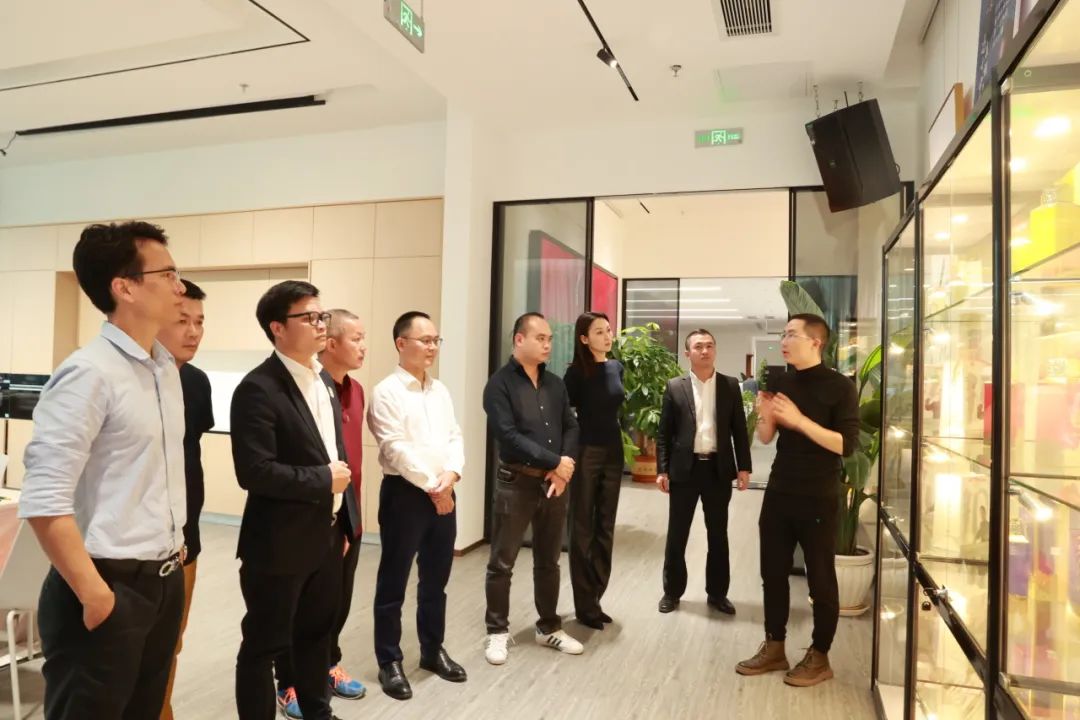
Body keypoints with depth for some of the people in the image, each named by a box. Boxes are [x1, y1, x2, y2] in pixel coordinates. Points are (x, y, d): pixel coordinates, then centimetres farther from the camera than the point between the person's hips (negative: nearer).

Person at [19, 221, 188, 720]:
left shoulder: (166, 368, 7)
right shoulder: (90, 373, -18)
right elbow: (43, 502, -21)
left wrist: (174, 544, 15)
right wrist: (95, 595, -17)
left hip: (164, 581, 8)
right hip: (111, 586, -7)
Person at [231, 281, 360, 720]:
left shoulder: (324, 379, 8)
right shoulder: (258, 389, -19)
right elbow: (254, 471, -26)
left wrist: (344, 521, 13)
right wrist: (323, 481, -18)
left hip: (327, 535, 8)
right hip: (280, 542, -8)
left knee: (317, 633, 23)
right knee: (264, 645, 10)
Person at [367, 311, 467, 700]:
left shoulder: (440, 391, 11)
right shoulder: (386, 392, -10)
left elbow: (455, 437, 8)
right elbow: (396, 449, -16)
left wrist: (451, 473, -10)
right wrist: (431, 486, -13)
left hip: (443, 493, 7)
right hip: (405, 493, -6)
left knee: (436, 579, 17)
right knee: (393, 582, 6)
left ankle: (432, 650, 33)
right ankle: (390, 662, 21)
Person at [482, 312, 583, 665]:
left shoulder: (555, 383, 9)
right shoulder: (500, 384, -9)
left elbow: (571, 426, 8)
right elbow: (509, 436, -18)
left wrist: (566, 463, -11)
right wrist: (555, 461, -17)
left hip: (554, 482, 5)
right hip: (516, 482, -5)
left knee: (549, 561, 16)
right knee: (502, 563, 5)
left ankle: (549, 627, 30)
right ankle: (498, 632, 20)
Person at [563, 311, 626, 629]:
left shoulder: (617, 368, 7)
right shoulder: (577, 372, -10)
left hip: (613, 452, 6)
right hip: (586, 453, -6)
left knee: (605, 528, 10)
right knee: (583, 529, 2)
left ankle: (595, 599, 21)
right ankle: (585, 605, 11)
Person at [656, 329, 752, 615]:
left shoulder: (730, 386, 4)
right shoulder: (674, 387, 1)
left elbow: (739, 429, 6)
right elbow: (664, 432, 1)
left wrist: (743, 467, 0)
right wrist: (662, 469, -4)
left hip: (718, 469, 1)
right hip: (684, 469, -1)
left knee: (718, 535, 11)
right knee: (677, 534, 7)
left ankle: (717, 593, 25)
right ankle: (672, 591, 22)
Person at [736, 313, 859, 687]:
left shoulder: (839, 386, -9)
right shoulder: (778, 382, 6)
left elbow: (846, 444, -16)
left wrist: (799, 420, -23)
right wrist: (765, 416, -11)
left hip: (818, 499, -5)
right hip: (778, 493, 5)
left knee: (821, 579, 6)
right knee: (773, 573, 11)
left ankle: (819, 657, 21)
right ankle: (774, 647, 25)